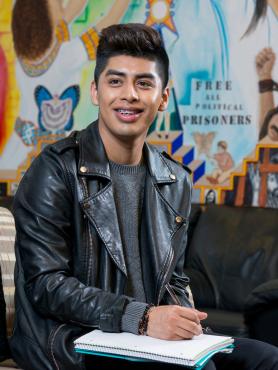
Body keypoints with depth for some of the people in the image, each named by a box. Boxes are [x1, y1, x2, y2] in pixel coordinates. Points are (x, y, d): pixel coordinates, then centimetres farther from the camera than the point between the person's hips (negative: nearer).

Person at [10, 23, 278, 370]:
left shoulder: (176, 182, 10)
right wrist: (141, 317, -25)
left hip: (153, 339, 7)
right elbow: (46, 285, -15)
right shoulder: (56, 169, -9)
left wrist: (184, 321, -8)